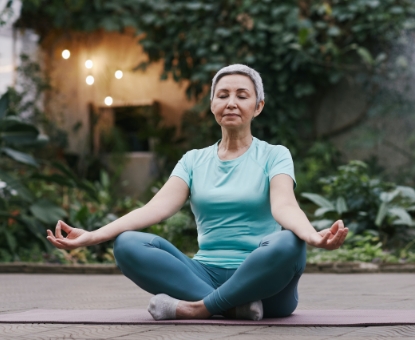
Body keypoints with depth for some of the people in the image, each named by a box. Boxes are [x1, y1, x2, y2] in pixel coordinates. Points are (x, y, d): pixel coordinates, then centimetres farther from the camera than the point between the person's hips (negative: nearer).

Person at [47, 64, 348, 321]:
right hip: (206, 276, 3)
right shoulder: (194, 161, 14)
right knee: (128, 244, -21)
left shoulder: (275, 155, 5)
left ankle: (196, 308, -25)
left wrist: (314, 236, -40)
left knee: (288, 244, -37)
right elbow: (157, 207, -2)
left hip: (263, 282, -3)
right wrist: (92, 236, -19)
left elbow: (284, 206, -15)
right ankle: (235, 306, -28)